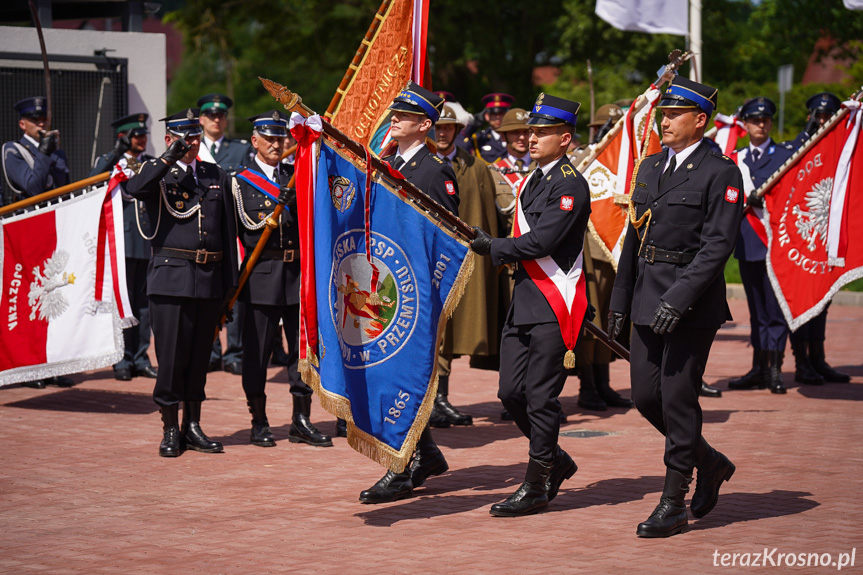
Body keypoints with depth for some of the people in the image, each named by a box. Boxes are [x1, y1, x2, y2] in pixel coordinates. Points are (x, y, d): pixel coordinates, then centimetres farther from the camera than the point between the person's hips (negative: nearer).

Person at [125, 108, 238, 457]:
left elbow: (228, 232, 14)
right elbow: (134, 190, -21)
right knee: (172, 354, -4)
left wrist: (230, 283, 10)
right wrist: (168, 158, -24)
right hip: (172, 277, -4)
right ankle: (170, 431, 6)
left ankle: (193, 426, 19)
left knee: (200, 354, 9)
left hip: (209, 278, 4)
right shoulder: (158, 174, 3)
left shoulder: (217, 176, 15)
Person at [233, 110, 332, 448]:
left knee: (304, 346, 4)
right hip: (262, 275, -4)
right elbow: (251, 231, -10)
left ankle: (301, 421, 12)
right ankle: (259, 423, 11)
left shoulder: (296, 175, 14)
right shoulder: (241, 181, 2)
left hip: (299, 272, 4)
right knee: (257, 351, 1)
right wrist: (285, 205, -20)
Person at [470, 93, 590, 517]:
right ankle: (555, 461, 25)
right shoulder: (532, 179, 17)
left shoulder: (570, 185, -12)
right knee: (511, 393, 7)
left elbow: (541, 242, -19)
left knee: (540, 397, -4)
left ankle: (536, 488, 4)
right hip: (523, 302, 9)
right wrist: (506, 254, 8)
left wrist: (493, 248, -9)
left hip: (552, 307, -9)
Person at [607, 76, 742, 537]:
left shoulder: (720, 173, -8)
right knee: (645, 395, 8)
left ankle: (673, 505, 5)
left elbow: (718, 245, -16)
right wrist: (620, 300, 17)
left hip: (692, 304, -7)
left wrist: (678, 299, -22)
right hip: (648, 300, 7)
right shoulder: (651, 167, 14)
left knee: (677, 399, -4)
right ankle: (709, 463, 29)